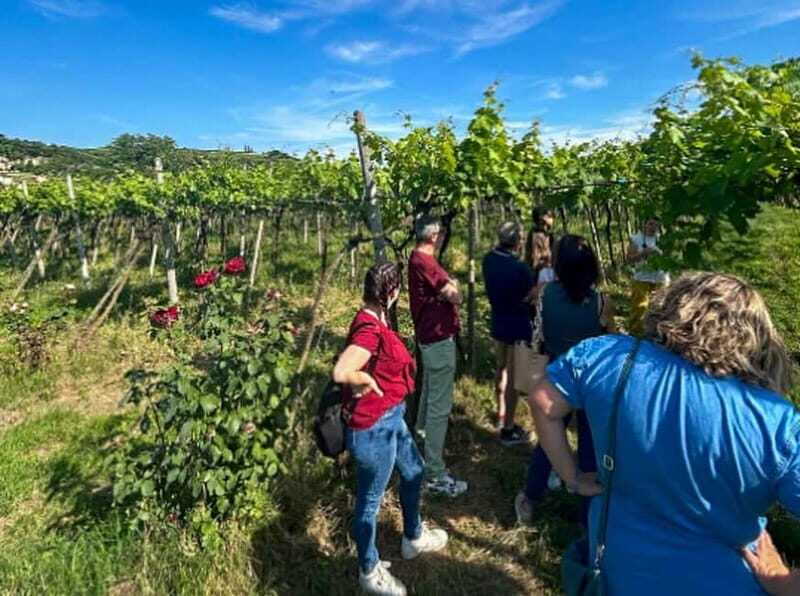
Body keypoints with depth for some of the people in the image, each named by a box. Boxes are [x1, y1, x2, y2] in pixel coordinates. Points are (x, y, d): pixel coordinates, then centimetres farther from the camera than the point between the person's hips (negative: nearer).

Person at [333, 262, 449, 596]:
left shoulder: (375, 320, 3)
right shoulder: (369, 328, -27)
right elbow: (341, 372, -38)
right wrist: (368, 382, -21)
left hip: (391, 417, 11)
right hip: (372, 426, -10)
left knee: (414, 471, 28)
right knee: (369, 500, 11)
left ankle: (413, 538, 52)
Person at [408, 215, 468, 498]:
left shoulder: (418, 258, 10)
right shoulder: (424, 261, -22)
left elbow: (444, 287, 11)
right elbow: (455, 296, -21)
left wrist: (448, 285, -9)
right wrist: (452, 287, -2)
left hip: (429, 334, 11)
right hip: (439, 337, -11)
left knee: (430, 391, 30)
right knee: (440, 404, -8)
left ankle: (422, 429, 52)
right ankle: (435, 474, -3)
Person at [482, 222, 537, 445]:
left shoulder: (489, 259, -7)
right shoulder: (520, 268, -26)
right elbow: (531, 297, -12)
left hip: (498, 322, 7)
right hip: (518, 326, -7)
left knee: (501, 368, 23)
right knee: (513, 376, 2)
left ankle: (501, 414, 39)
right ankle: (508, 430, 12)